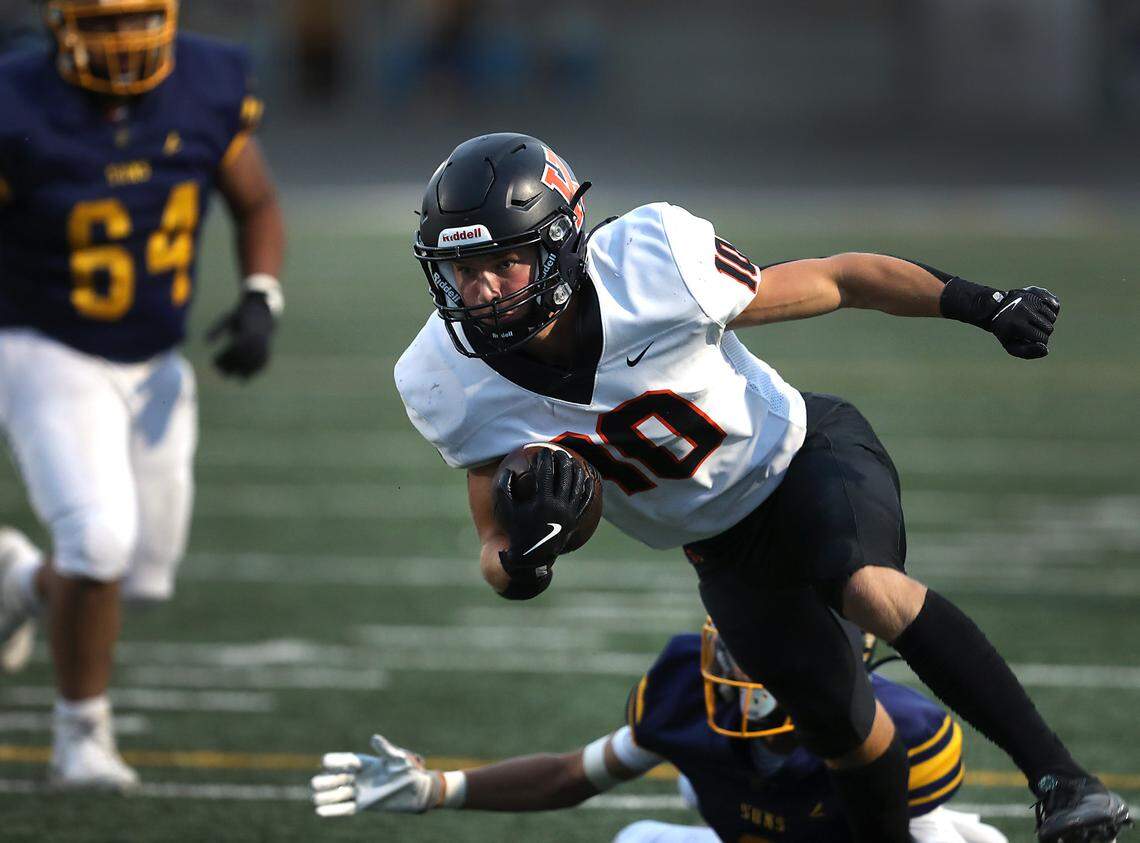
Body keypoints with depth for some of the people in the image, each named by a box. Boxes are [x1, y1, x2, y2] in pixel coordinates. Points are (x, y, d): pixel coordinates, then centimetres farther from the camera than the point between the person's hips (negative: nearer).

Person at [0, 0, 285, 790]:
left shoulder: (208, 89, -9)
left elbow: (258, 207, 6)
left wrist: (262, 303, -11)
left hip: (153, 368, 5)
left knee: (142, 574, 7)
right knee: (101, 539, -21)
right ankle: (81, 732, 0)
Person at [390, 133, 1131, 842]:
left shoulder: (653, 269, -30)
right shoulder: (454, 385, -20)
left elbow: (835, 280, -14)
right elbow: (500, 562, -11)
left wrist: (983, 306, -7)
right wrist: (521, 557, -36)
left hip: (805, 456, -4)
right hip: (727, 552, 4)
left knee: (869, 591, -33)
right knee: (842, 728, 5)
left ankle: (1056, 774, -29)